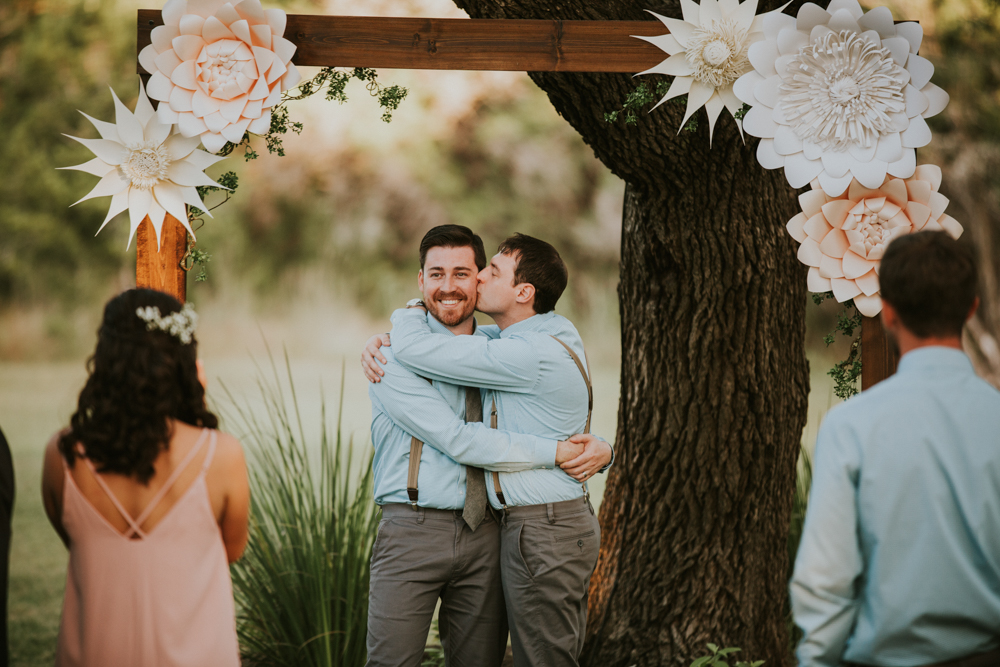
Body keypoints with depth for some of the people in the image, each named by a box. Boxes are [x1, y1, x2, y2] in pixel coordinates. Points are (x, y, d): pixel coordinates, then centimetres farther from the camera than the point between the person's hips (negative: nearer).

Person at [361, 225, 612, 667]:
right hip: (413, 531, -5)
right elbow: (458, 441, -15)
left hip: (483, 534, 5)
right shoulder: (397, 357, -5)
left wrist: (598, 450, -3)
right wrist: (554, 452, -15)